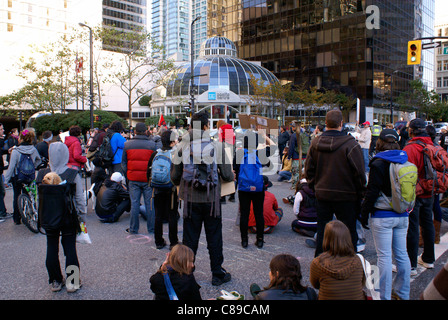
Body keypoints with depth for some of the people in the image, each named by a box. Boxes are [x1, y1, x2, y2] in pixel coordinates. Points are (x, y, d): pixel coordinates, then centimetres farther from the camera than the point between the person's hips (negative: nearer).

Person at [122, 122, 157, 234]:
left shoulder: (127, 144, 2)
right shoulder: (152, 144, -4)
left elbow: (123, 162, 8)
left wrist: (127, 175, 16)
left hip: (133, 178, 2)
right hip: (148, 178, -1)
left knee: (134, 203, 8)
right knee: (150, 203, 7)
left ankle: (133, 229, 15)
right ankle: (151, 228, 15)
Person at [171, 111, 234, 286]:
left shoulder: (182, 146, -4)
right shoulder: (216, 146, -9)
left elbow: (174, 176, -1)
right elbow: (227, 175, -7)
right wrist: (232, 177, 17)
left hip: (190, 199, 2)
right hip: (211, 199, -1)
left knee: (190, 238, 13)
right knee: (214, 238, 12)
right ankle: (218, 274, 24)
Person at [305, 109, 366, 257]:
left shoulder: (315, 142, -1)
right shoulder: (350, 144, -15)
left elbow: (309, 170, 6)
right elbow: (359, 173, -12)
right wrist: (360, 193, 1)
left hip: (322, 195, 4)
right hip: (346, 196, -4)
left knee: (322, 231, 15)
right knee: (348, 233, 8)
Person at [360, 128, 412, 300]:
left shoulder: (379, 164, -12)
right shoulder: (406, 162, 6)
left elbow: (372, 192, -12)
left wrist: (364, 214, -3)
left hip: (383, 216, -6)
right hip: (402, 215, 6)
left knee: (384, 256, -1)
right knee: (402, 254, 15)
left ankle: (384, 296, 6)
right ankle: (403, 293, 28)